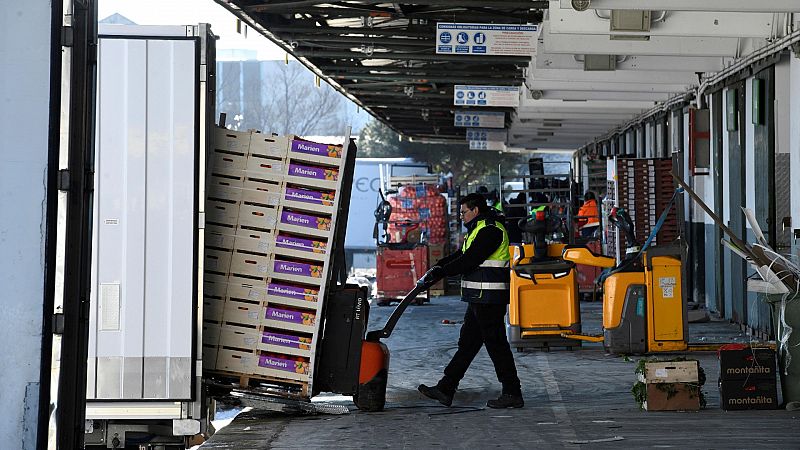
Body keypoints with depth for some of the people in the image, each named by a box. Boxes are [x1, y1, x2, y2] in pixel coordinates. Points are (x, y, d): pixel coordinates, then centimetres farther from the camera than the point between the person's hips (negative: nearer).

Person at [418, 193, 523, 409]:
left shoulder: (490, 231, -15)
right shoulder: (480, 230, 20)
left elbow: (469, 260, -21)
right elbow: (462, 255, 19)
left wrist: (442, 271, -17)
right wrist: (439, 265, 4)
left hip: (488, 299, -11)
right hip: (480, 299, 11)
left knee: (496, 344, -6)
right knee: (467, 343, 10)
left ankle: (512, 394, 0)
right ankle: (445, 389, 13)